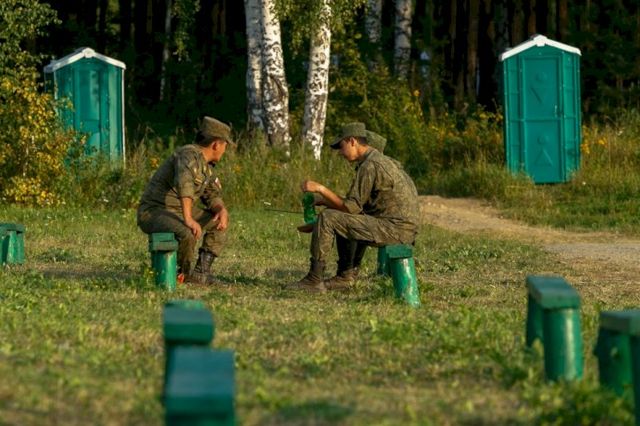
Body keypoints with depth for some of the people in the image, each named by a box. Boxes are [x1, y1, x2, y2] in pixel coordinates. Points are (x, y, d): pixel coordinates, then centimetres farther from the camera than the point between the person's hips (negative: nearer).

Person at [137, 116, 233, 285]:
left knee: (219, 221, 11)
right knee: (188, 233, -36)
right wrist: (188, 219, -48)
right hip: (154, 213, -10)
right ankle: (183, 273, -8)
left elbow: (212, 196, 13)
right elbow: (184, 182, -40)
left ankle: (201, 272, 6)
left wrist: (222, 210, -10)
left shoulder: (206, 165, 10)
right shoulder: (189, 154, -21)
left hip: (177, 212, 10)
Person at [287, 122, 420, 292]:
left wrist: (321, 189, -9)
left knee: (327, 218, -11)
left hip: (393, 228, -10)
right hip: (403, 228, 10)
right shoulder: (382, 160, 19)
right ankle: (345, 276, 20)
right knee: (343, 221, 28)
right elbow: (358, 204, 20)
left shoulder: (369, 166, -13)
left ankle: (314, 280, -7)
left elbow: (351, 207, -14)